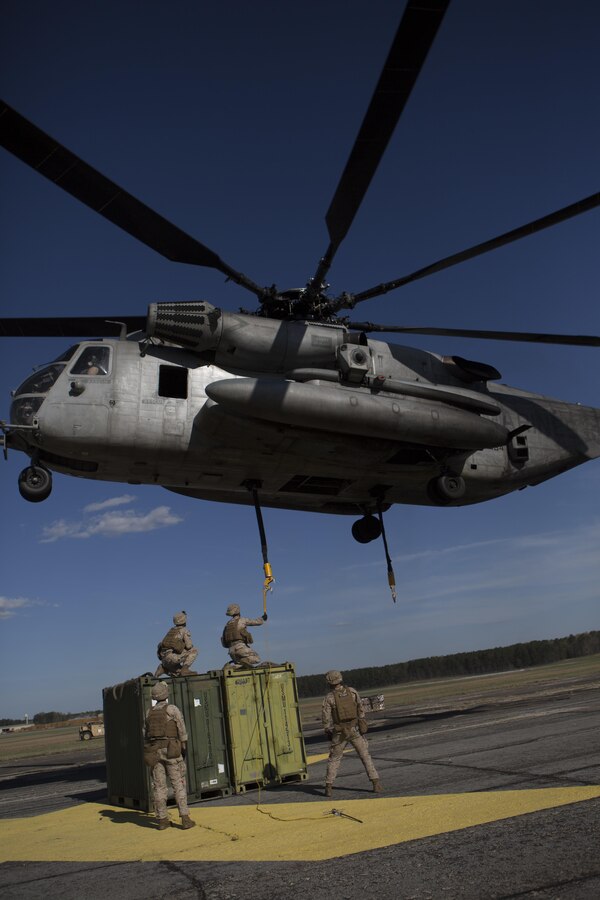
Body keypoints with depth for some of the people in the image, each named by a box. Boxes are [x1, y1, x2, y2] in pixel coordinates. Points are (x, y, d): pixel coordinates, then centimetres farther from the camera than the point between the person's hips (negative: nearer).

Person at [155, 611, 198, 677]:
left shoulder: (171, 630, 25)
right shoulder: (184, 630, 3)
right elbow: (189, 646, -5)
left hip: (164, 658, 7)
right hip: (173, 657, -7)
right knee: (194, 650, 2)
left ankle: (163, 668, 8)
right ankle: (185, 669, -8)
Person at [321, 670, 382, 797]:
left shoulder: (329, 697, -7)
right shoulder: (352, 691, -1)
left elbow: (326, 717, -6)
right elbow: (360, 710, 6)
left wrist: (328, 732, 8)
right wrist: (362, 724, 17)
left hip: (340, 732, -1)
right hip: (355, 730, 1)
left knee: (334, 759, 13)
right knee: (365, 756, 8)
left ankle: (329, 787, 10)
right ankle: (376, 784, -1)